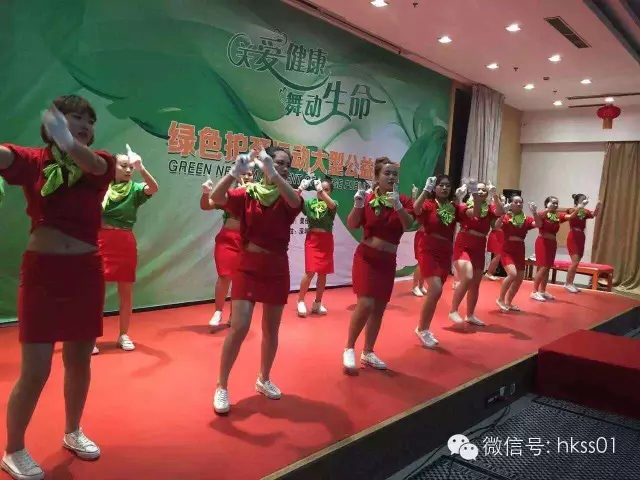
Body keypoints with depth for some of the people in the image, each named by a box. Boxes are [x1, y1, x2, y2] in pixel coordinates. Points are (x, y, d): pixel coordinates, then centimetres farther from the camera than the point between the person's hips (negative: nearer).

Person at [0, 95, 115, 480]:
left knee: (79, 361, 15)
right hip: (42, 272, -2)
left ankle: (73, 433, 37)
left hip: (86, 272, 3)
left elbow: (92, 163, -23)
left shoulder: (100, 163, 0)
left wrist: (68, 143, -45)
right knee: (35, 371, -1)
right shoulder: (33, 161, -3)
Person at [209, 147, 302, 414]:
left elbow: (296, 201, -24)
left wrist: (272, 174, -38)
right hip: (249, 265, -3)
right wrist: (236, 172, -36)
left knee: (271, 329, 12)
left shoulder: (287, 198, 0)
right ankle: (221, 387, 9)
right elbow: (216, 197, -20)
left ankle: (264, 380, 33)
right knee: (239, 328, -8)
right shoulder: (247, 194, -4)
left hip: (277, 268, 3)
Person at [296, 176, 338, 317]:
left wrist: (321, 190, -28)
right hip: (312, 239, -2)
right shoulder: (309, 202, 2)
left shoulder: (333, 203, 3)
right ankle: (300, 301, 6)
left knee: (323, 273, 8)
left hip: (326, 240, 2)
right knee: (310, 271, -10)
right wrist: (300, 189, -25)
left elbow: (331, 205, -20)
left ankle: (318, 303, 22)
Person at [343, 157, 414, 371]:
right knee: (366, 304, -16)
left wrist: (398, 206, -31)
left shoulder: (404, 201, 1)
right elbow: (352, 225, -9)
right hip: (366, 257, -3)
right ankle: (349, 348, 4)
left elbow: (408, 225, -15)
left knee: (379, 308, 9)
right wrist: (358, 205, -26)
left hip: (388, 261, 4)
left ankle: (368, 353, 24)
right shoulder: (368, 199, -5)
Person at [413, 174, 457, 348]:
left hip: (446, 254, 5)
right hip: (428, 251, -5)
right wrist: (426, 189, -32)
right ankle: (422, 329, -1)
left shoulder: (454, 208, 6)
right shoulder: (428, 205, -8)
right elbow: (416, 208, -28)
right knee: (436, 289, -20)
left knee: (434, 292, 11)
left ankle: (424, 329, 27)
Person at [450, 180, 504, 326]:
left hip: (479, 249, 5)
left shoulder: (489, 208, 6)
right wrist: (474, 194, -28)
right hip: (463, 246, -5)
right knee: (467, 278, -22)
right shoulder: (465, 206, -3)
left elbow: (500, 212, -13)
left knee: (475, 285, 11)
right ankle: (453, 311, -9)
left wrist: (495, 195, -22)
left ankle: (470, 315, 26)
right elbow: (475, 213, -22)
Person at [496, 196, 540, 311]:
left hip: (520, 251, 6)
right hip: (507, 250, -5)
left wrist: (534, 212, -21)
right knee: (512, 274, -24)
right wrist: (504, 212, -29)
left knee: (519, 278, 9)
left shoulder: (526, 219, 3)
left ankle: (508, 302, 29)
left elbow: (538, 225, -10)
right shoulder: (506, 217, -6)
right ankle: (500, 299, -3)